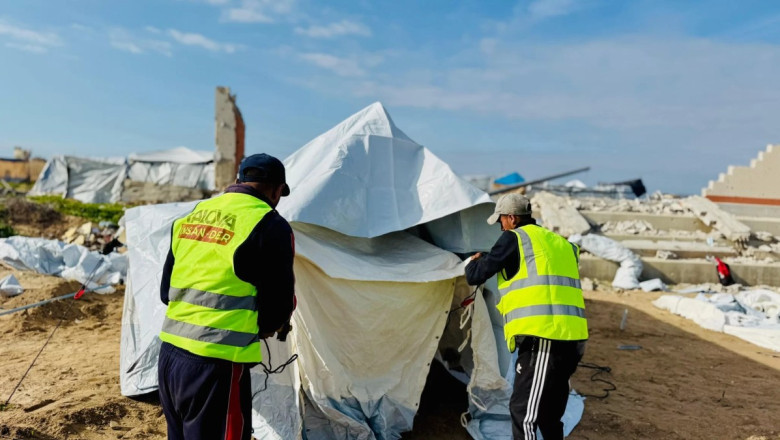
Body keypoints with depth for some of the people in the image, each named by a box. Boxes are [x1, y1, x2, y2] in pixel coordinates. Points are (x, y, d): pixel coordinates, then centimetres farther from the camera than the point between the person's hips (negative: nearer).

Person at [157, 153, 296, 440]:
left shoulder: (191, 215, 10)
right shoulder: (270, 226, -12)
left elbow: (166, 289, 16)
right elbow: (279, 304, -8)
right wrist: (262, 329, 12)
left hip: (168, 354, 8)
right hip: (214, 365, -7)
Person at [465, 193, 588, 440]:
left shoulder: (514, 238, 1)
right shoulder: (562, 244, 23)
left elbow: (475, 277, 2)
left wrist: (475, 262, 26)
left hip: (541, 338, -8)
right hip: (572, 339, 9)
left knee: (523, 413, -3)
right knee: (549, 412, 21)